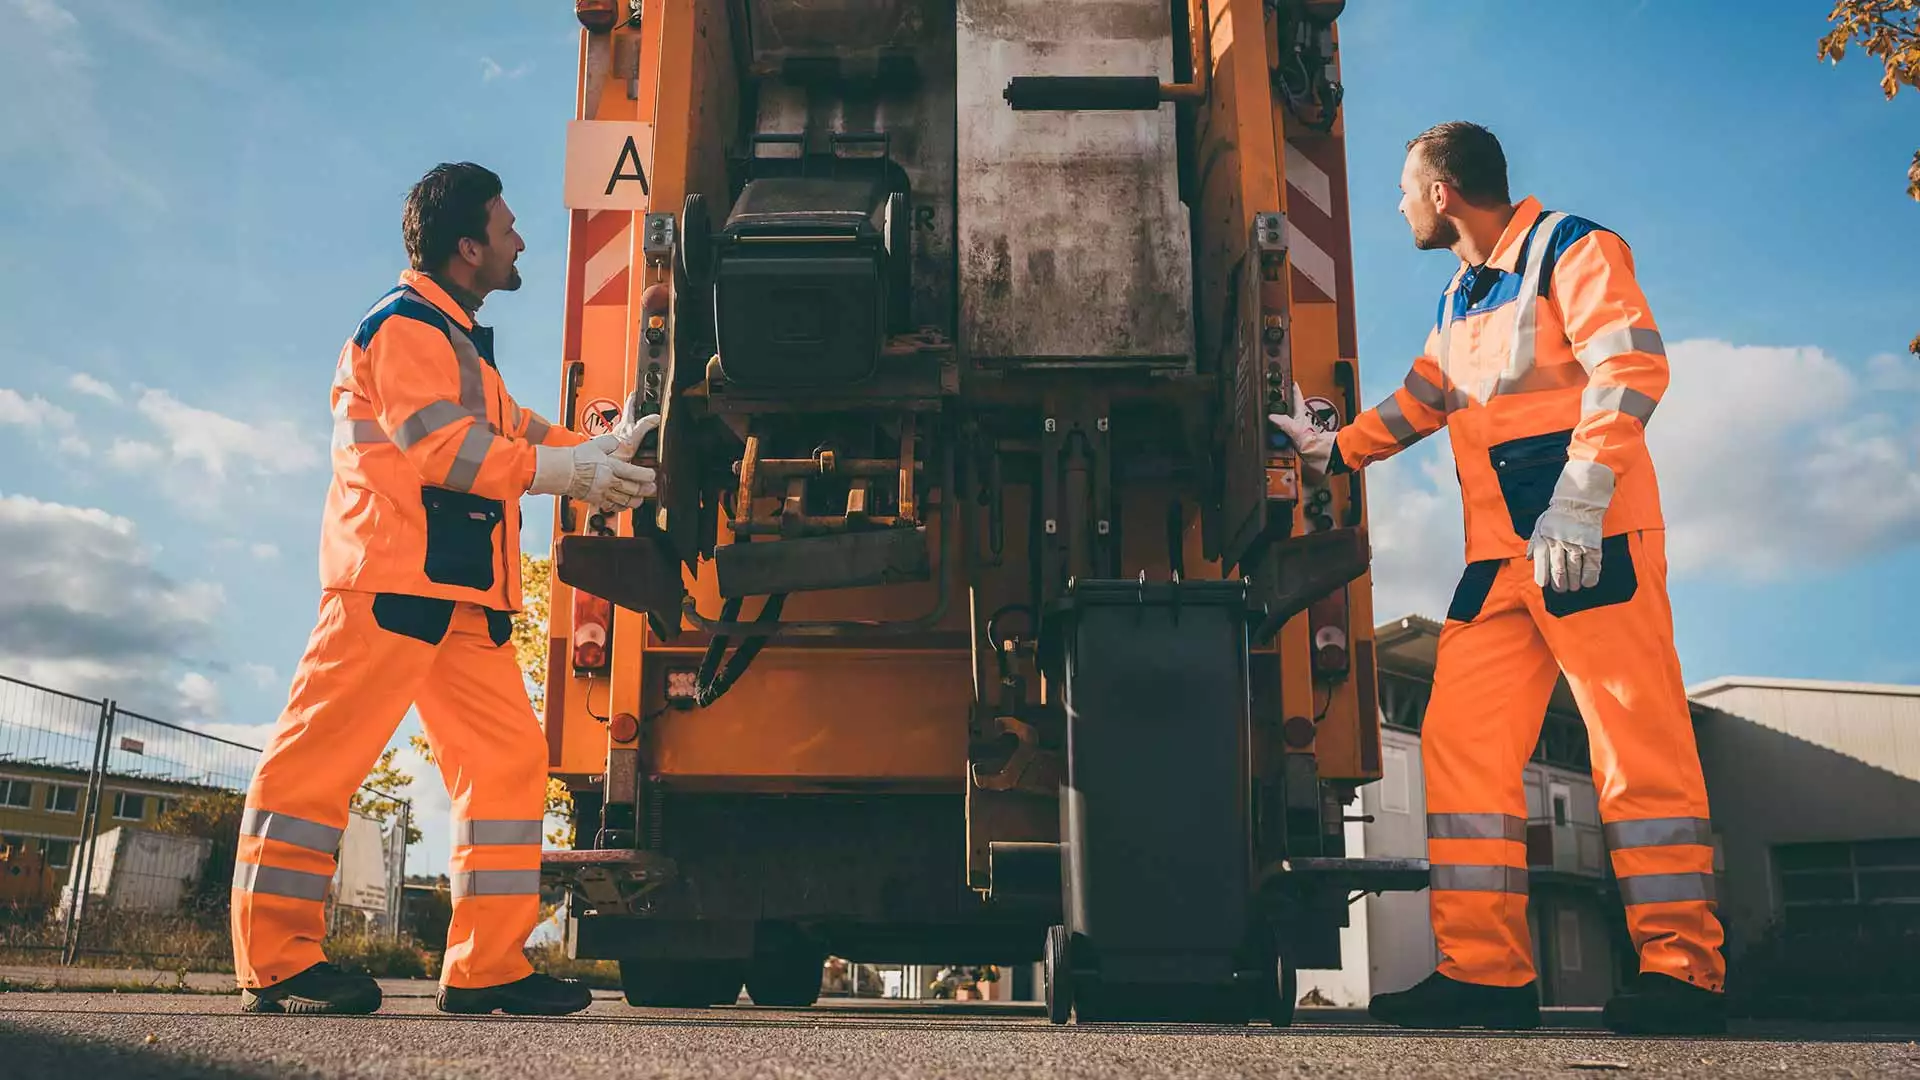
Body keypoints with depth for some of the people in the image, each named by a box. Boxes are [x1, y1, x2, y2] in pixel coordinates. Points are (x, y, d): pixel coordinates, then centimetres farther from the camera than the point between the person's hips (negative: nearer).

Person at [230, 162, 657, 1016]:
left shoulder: (456, 339, 28)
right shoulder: (405, 324, -4)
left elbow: (511, 430, 23)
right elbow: (442, 445, -15)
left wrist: (603, 449, 11)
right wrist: (572, 472, -13)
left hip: (462, 590, 10)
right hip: (394, 573, -10)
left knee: (507, 755, 3)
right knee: (330, 747, -7)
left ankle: (486, 966, 3)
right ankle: (275, 960, -2)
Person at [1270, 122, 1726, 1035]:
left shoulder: (1569, 249, -2)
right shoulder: (1458, 301, 23)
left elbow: (1630, 367, -14)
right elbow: (1418, 402, 36)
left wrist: (1577, 504, -22)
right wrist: (1331, 450, 30)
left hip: (1593, 541, -8)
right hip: (1499, 554, 8)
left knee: (1638, 747, -7)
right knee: (1460, 741, -1)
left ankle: (1682, 969, 0)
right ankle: (1485, 970, 1)